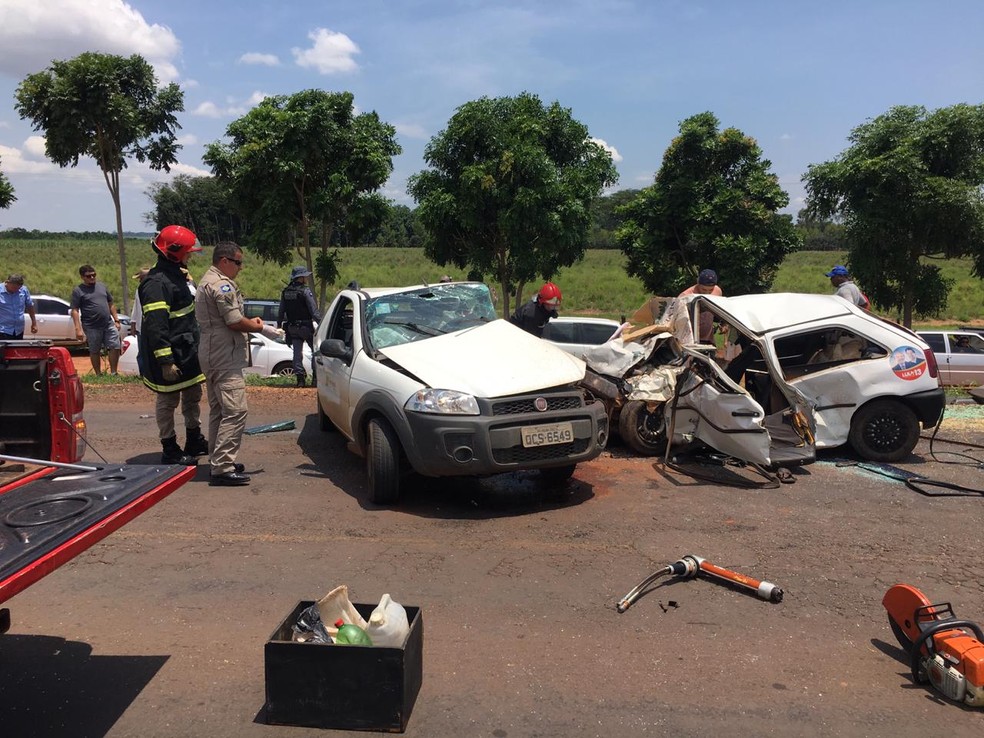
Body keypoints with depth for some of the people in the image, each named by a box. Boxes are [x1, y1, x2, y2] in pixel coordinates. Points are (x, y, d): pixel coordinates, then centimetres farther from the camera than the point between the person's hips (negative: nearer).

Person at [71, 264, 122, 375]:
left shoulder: (102, 286, 14)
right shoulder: (78, 291, -1)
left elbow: (111, 304, 19)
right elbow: (75, 311, -6)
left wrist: (116, 320, 13)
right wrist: (78, 329, -14)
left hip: (109, 324, 4)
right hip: (92, 327, -4)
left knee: (115, 347, -3)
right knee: (94, 351, 6)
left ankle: (113, 373, 6)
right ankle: (98, 374, 15)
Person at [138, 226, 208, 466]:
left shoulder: (177, 275, 13)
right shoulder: (156, 283, -21)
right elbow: (156, 327, -26)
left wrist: (194, 349, 25)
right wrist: (166, 362, -27)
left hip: (187, 353, 10)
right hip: (170, 357, -10)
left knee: (193, 396, 19)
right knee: (168, 401, 2)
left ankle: (194, 441, 33)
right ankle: (170, 451, 13)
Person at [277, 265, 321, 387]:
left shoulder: (285, 292, 8)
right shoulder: (305, 291, -12)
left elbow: (281, 312, 13)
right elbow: (314, 311, -16)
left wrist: (279, 325, 22)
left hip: (292, 327, 6)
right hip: (305, 326, -6)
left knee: (297, 352, 7)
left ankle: (300, 377, 2)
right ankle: (315, 375, 1)